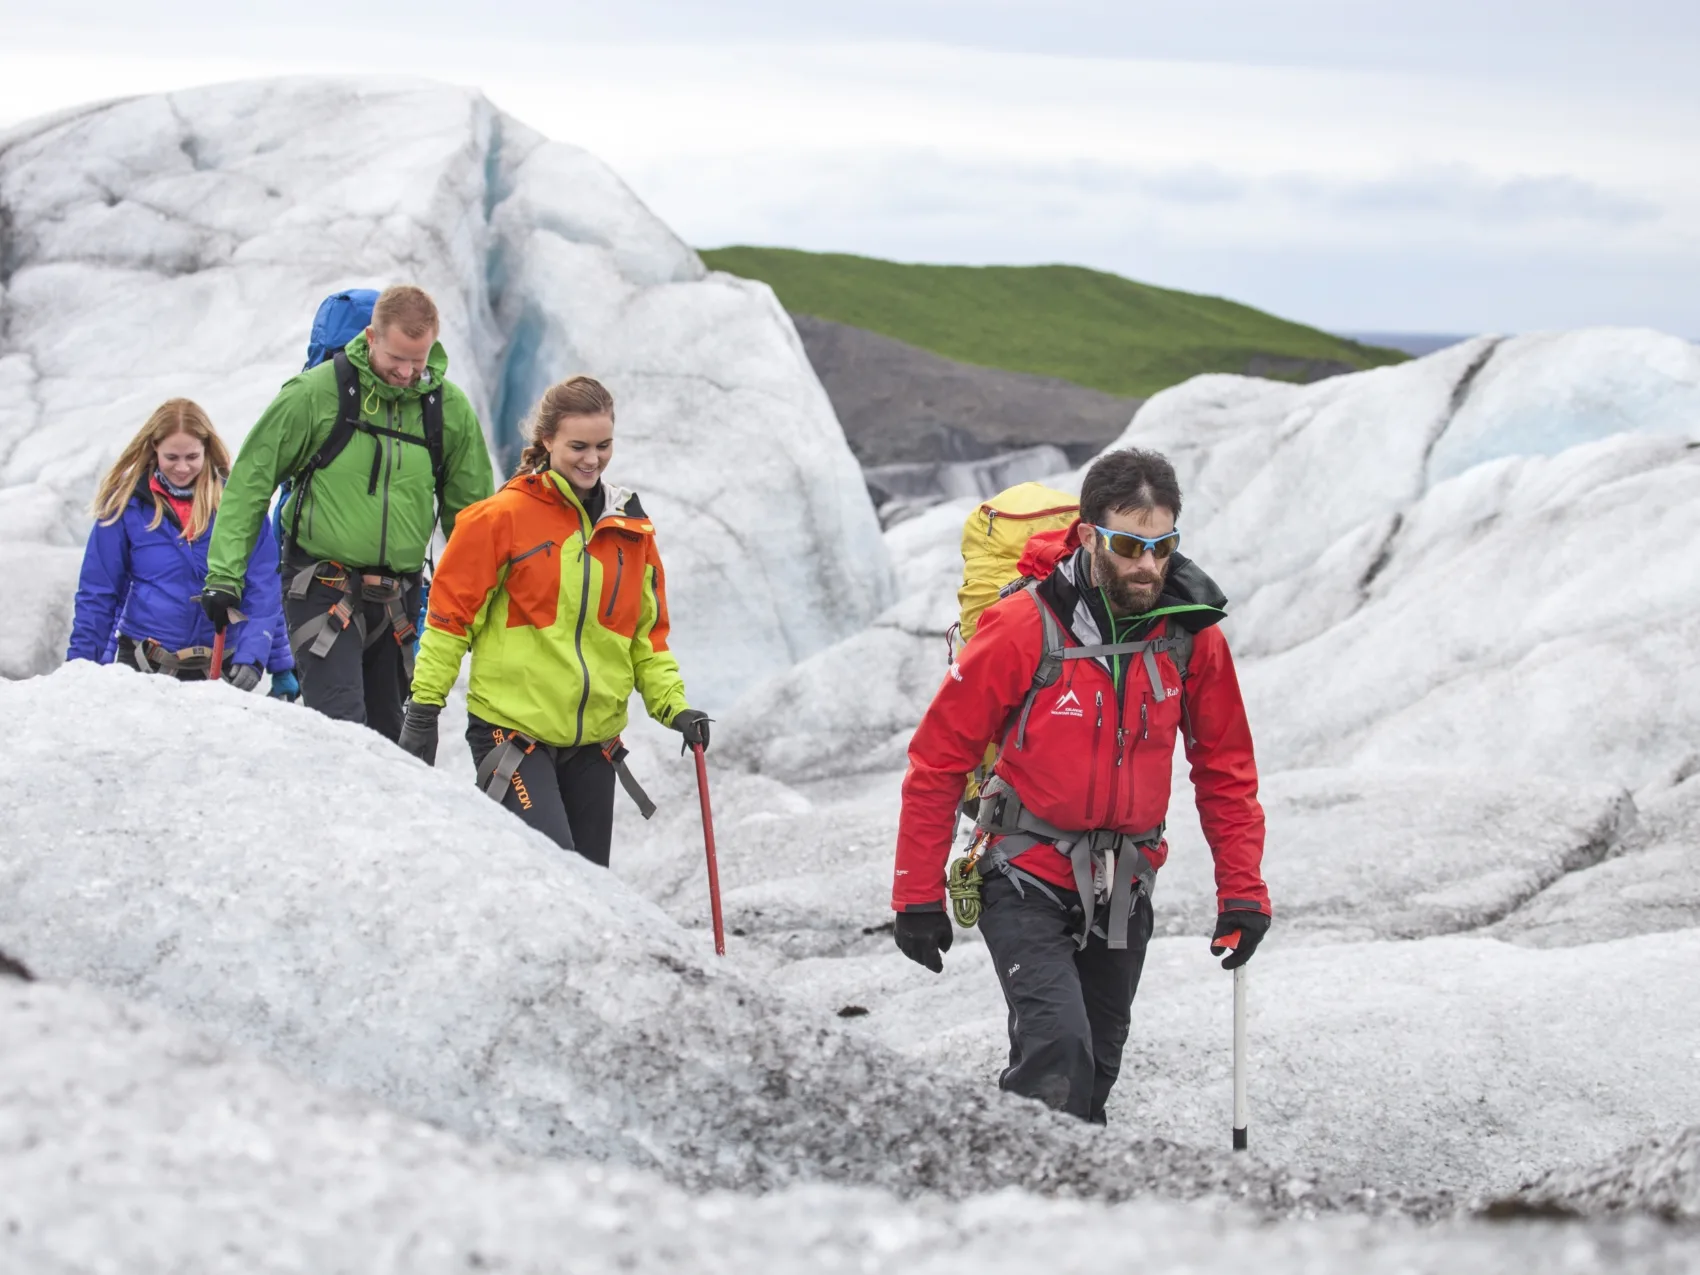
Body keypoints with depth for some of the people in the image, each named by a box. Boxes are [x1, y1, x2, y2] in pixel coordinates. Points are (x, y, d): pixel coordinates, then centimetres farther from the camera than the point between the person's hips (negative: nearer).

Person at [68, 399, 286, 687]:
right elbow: (97, 594, 5)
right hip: (143, 667, 0)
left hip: (220, 669, 0)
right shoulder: (126, 503, 0)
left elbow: (263, 588, -2)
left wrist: (251, 658, -14)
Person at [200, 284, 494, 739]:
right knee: (341, 724, -19)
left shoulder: (449, 408, 2)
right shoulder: (316, 392, -9)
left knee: (387, 732, 10)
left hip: (397, 599, 4)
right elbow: (250, 482, -4)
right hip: (323, 590, -4)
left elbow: (469, 509, 13)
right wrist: (224, 573, -9)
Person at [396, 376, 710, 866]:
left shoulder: (631, 528, 8)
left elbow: (647, 632, 16)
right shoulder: (504, 517, -7)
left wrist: (673, 706, 3)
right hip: (513, 728, -6)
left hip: (593, 741, 6)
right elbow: (451, 613, -4)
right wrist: (424, 707, -6)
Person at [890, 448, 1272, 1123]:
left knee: (1095, 1073, 12)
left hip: (1122, 890, 4)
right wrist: (918, 898, -7)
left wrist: (1243, 889, 3)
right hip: (1027, 881, -4)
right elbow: (938, 760, -10)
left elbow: (1226, 770, 8)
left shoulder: (1193, 635, -5)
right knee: (1058, 1050, -22)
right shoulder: (1024, 628, -17)